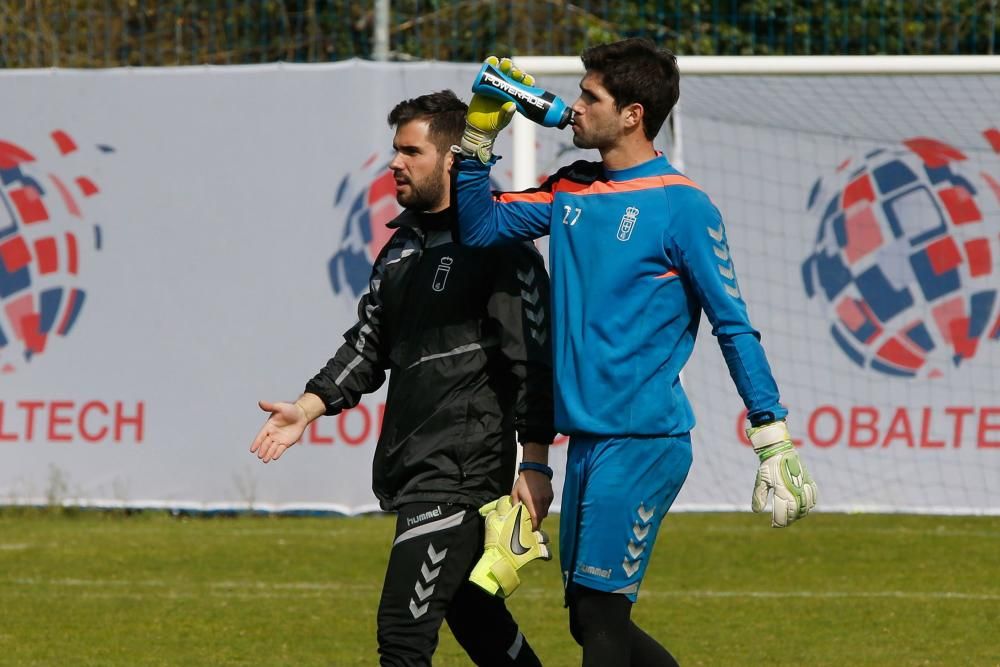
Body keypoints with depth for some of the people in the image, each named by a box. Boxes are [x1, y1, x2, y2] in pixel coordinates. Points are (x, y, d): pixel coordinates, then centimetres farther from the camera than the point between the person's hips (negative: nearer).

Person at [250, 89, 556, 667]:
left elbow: (534, 356, -12)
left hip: (462, 472, -9)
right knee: (472, 614, 17)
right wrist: (309, 407, 6)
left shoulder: (498, 246, -9)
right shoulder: (403, 245, 17)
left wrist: (536, 464, -17)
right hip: (412, 468, 9)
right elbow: (369, 346, 20)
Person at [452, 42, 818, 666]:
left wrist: (775, 441, -13)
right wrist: (479, 135, 6)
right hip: (587, 438, 8)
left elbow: (733, 326, -9)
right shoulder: (571, 191, 12)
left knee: (600, 614, -9)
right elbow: (480, 227, 16)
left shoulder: (682, 206, -9)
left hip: (644, 440, -8)